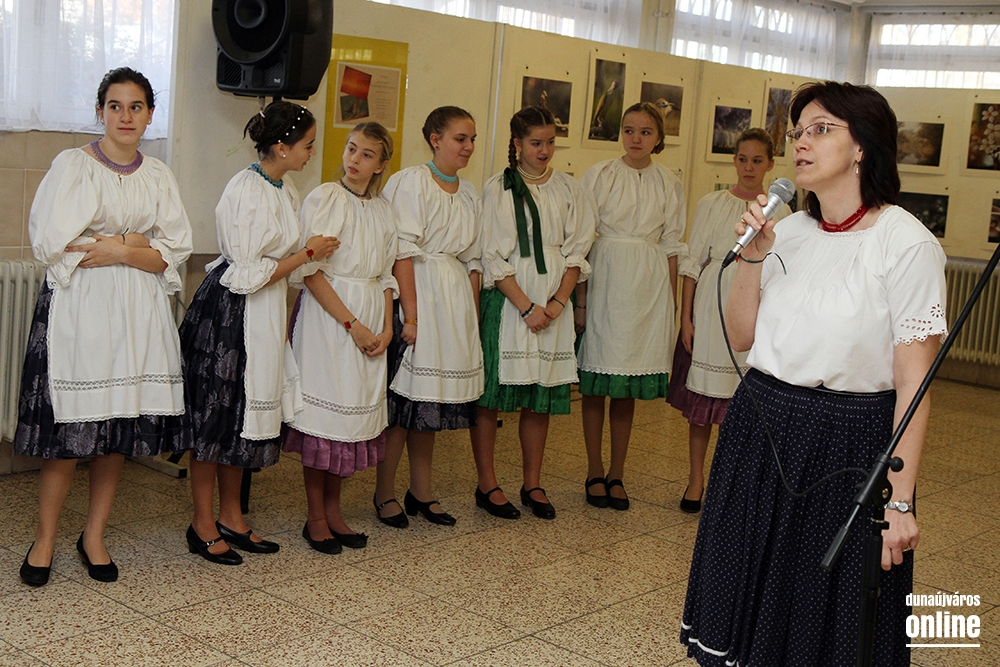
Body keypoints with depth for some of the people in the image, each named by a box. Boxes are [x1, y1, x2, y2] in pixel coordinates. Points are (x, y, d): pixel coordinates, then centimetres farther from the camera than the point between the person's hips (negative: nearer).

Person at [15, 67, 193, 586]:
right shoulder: (73, 165, 1)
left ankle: (94, 536, 18)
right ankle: (45, 540, 11)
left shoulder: (158, 176, 12)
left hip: (137, 315, 4)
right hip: (77, 311, -3)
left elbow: (175, 251, 6)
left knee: (121, 431, 4)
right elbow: (51, 240, -9)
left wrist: (116, 250, -9)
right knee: (68, 432, -4)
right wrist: (135, 240, -7)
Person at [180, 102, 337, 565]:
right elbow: (247, 275, -20)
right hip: (228, 314, -9)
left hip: (264, 317, 9)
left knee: (245, 417, 14)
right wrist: (307, 254, -14)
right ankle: (203, 524, 14)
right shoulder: (246, 192, -18)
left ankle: (231, 517, 26)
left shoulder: (286, 193, 9)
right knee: (216, 417, 1)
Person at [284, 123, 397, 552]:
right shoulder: (323, 199, -6)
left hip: (370, 317, 6)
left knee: (356, 410, 8)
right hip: (326, 315, -6)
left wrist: (386, 327, 2)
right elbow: (311, 271, -12)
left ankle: (333, 509, 20)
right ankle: (315, 516, 10)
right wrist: (352, 323, -14)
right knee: (324, 410, -2)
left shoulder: (382, 210, 11)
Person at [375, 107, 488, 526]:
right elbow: (403, 253, -13)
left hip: (456, 300, 7)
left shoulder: (469, 193, 15)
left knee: (433, 402, 11)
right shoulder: (411, 181, -7)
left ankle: (421, 493, 21)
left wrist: (472, 315, 8)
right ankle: (385, 495, 10)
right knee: (404, 399, -3)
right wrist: (410, 315, -17)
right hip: (418, 292, -7)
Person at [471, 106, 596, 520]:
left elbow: (577, 252, 7)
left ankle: (533, 485, 16)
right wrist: (527, 307, -12)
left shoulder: (569, 191, 9)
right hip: (507, 301, -3)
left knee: (541, 397, 6)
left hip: (553, 304, 3)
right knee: (491, 393, -1)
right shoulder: (498, 189, -1)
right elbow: (492, 257, -6)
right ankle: (487, 483, 10)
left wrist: (558, 301, -7)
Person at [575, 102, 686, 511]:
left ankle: (617, 473, 18)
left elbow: (671, 246, 9)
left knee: (629, 385, 8)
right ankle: (595, 474, 14)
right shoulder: (599, 176, 0)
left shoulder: (669, 184, 7)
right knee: (596, 383, 2)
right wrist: (580, 299, -8)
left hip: (648, 289, 2)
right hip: (605, 282, -2)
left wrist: (671, 301, 4)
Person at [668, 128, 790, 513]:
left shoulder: (780, 212, 5)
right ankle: (696, 478, 16)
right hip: (713, 307, 0)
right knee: (703, 395, 4)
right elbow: (692, 263, 2)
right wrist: (686, 317, -4)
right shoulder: (712, 204, 3)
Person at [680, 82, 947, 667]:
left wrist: (900, 501, -16)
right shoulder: (789, 232, 6)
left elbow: (913, 382, -14)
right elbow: (742, 338, 8)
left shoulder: (907, 243, -12)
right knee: (750, 601, 17)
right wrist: (752, 257, -5)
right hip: (761, 432, 6)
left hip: (849, 445, -5)